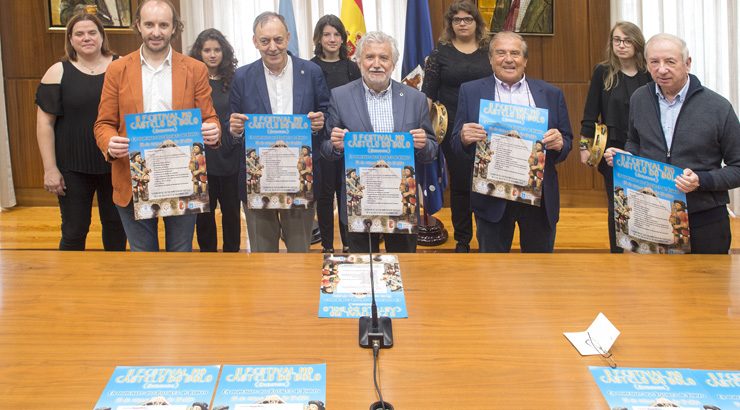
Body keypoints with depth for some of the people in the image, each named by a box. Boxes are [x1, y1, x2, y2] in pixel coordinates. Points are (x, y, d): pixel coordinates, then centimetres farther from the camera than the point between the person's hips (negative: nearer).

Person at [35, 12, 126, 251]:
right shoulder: (58, 73, -3)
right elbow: (45, 123, -4)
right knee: (74, 231, 6)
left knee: (116, 223, 15)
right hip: (73, 168, -2)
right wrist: (50, 169, -9)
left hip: (116, 165, 2)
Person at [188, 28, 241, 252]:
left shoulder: (234, 80, 3)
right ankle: (207, 253, 23)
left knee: (231, 209, 9)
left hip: (230, 156, 1)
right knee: (204, 210, 9)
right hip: (201, 156, -1)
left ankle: (232, 253, 23)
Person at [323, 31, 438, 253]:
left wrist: (423, 145, -16)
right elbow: (326, 150, 3)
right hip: (358, 204, -1)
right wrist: (336, 145, -19)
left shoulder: (415, 98, 3)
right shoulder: (339, 97, -1)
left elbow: (431, 153, 6)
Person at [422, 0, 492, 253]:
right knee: (459, 184, 5)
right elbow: (428, 91, 1)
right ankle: (462, 240, 16)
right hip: (453, 128, -1)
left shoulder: (489, 51, 6)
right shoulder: (441, 52, 2)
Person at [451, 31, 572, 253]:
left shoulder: (551, 94, 5)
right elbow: (457, 145, 2)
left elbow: (567, 143, 8)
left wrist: (559, 143, -15)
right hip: (492, 198, -1)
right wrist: (464, 138, -21)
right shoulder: (471, 92, 2)